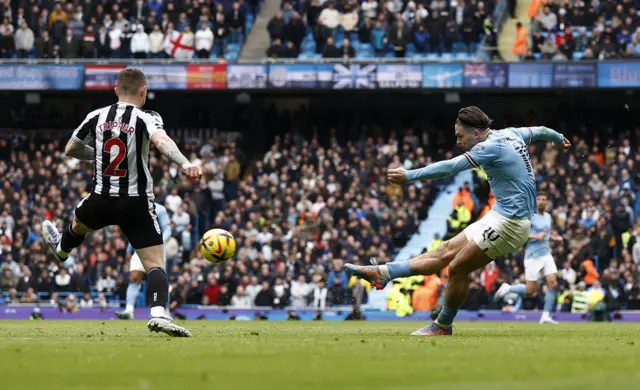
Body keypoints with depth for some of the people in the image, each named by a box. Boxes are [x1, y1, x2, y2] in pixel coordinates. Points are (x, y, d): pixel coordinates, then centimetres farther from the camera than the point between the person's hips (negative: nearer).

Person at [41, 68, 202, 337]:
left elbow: (70, 150, 14)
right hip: (137, 204, -4)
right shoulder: (146, 119, -12)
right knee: (155, 264, -4)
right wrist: (185, 164, -47)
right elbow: (161, 141, -35)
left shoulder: (96, 117, 1)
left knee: (79, 222, 38)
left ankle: (61, 249, 70)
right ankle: (159, 314, -26)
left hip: (101, 200, 4)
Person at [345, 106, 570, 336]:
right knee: (446, 251, 6)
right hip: (501, 216, 10)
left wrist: (409, 176, -28)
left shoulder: (492, 146, -18)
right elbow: (540, 131, 29)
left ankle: (442, 327, 8)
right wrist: (559, 139, 51)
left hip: (508, 222, -10)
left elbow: (450, 167, -27)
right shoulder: (511, 134, 10)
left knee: (458, 268, -5)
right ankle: (384, 273, 4)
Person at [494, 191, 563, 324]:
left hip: (546, 255, 6)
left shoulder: (548, 216, 12)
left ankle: (546, 316, -4)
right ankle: (507, 288, 22)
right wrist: (536, 236, -26)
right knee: (530, 291, -5)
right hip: (533, 257, -6)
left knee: (553, 284, -10)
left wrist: (552, 236, 10)